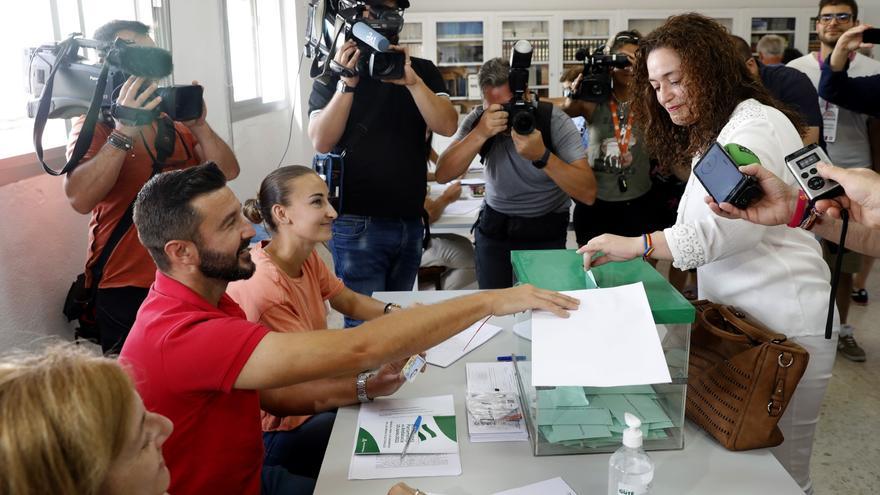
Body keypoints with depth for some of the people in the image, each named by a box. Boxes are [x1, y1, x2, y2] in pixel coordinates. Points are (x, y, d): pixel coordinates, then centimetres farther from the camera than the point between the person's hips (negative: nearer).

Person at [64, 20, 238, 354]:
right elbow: (80, 199, -23)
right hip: (126, 291, -5)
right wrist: (123, 133, -26)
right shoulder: (93, 127, -6)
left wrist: (199, 126, -14)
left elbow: (227, 172, 0)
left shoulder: (177, 121, 9)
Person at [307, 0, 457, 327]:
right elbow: (321, 142, -10)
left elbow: (447, 126, -8)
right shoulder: (333, 74, 2)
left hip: (410, 222, 4)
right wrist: (347, 84, -18)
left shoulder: (423, 71, 7)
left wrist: (412, 81, -20)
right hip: (358, 224, -3)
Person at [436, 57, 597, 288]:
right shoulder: (478, 119, -10)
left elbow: (588, 194, -25)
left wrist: (542, 156, -38)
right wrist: (480, 133, -33)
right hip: (494, 226, 2)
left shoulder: (554, 120, -17)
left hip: (546, 230, -2)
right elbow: (442, 175, -22)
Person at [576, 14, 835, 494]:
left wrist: (638, 245, -28)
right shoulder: (712, 136, 20)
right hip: (739, 318, 9)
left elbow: (734, 222, -27)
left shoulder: (755, 125, -12)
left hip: (781, 324, -9)